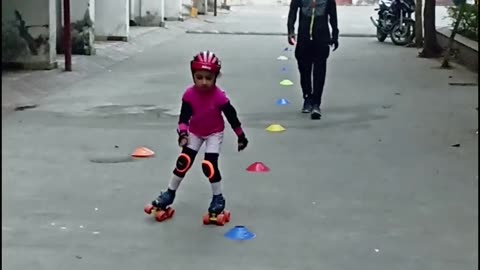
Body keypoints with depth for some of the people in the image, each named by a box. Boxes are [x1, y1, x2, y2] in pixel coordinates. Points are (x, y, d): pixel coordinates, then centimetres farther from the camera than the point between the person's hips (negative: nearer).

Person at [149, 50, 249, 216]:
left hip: (214, 133, -3)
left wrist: (241, 136, -8)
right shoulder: (189, 94, -20)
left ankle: (218, 198, 6)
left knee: (209, 165, -14)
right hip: (195, 132, 3)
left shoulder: (219, 96, -27)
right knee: (183, 162, 2)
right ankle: (170, 193, 19)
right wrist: (182, 133, -30)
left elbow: (231, 116, -16)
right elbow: (184, 116, -15)